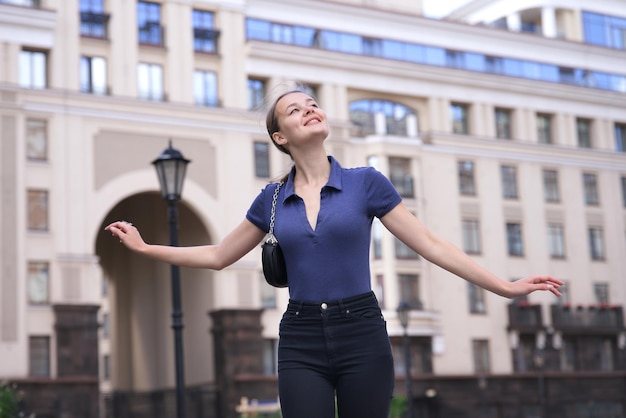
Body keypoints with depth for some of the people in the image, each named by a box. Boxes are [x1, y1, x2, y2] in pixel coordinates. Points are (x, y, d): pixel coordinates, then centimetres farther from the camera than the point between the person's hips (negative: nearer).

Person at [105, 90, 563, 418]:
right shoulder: (272, 199, 8)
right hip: (301, 341, 2)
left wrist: (504, 287, -3)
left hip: (361, 331, -1)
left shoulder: (366, 182, 1)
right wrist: (144, 247, 15)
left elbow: (430, 244, 1)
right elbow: (217, 255, 18)